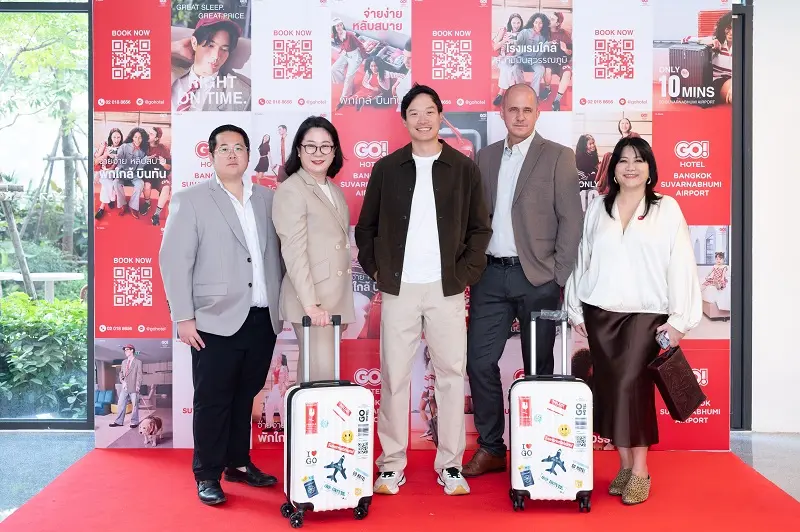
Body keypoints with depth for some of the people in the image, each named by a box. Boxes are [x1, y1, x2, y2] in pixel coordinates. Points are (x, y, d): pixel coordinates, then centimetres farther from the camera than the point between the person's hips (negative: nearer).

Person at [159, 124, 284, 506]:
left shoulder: (266, 199, 12)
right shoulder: (190, 200, 0)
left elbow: (276, 254, 13)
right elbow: (173, 261, -5)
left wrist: (281, 306, 7)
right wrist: (183, 317, -10)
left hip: (262, 318, 4)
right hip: (217, 320, -4)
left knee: (245, 396, 13)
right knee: (212, 400, 3)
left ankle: (238, 463, 27)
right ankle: (207, 475, 15)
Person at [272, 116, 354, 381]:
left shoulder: (334, 190, 16)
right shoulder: (290, 190, -10)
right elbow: (294, 251, -17)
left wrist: (344, 305, 16)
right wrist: (310, 302, -24)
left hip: (335, 299, 7)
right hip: (312, 301, -7)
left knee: (313, 374, 11)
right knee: (320, 376, -9)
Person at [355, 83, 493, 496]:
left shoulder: (463, 168, 5)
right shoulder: (387, 168, 6)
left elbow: (479, 228, 6)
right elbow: (366, 227, 11)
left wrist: (465, 274, -3)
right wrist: (376, 270, 3)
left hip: (446, 288, 0)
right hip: (398, 288, 0)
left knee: (451, 374, 3)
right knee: (394, 376, 3)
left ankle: (450, 464, 13)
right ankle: (392, 464, 12)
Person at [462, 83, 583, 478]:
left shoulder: (558, 157, 0)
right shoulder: (485, 157, 12)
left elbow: (571, 221, -5)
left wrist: (560, 279, -10)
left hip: (536, 277, -4)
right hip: (491, 275, 4)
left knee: (539, 367, 6)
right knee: (479, 361, 3)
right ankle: (490, 448, 17)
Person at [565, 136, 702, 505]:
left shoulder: (666, 209, 1)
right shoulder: (597, 208, 9)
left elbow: (680, 266, -2)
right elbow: (582, 259, 10)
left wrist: (679, 318, -7)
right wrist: (576, 310, 7)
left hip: (646, 313, -3)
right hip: (600, 313, 3)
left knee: (631, 385, -11)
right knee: (609, 388, 3)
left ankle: (640, 470, 0)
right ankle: (624, 465, 15)